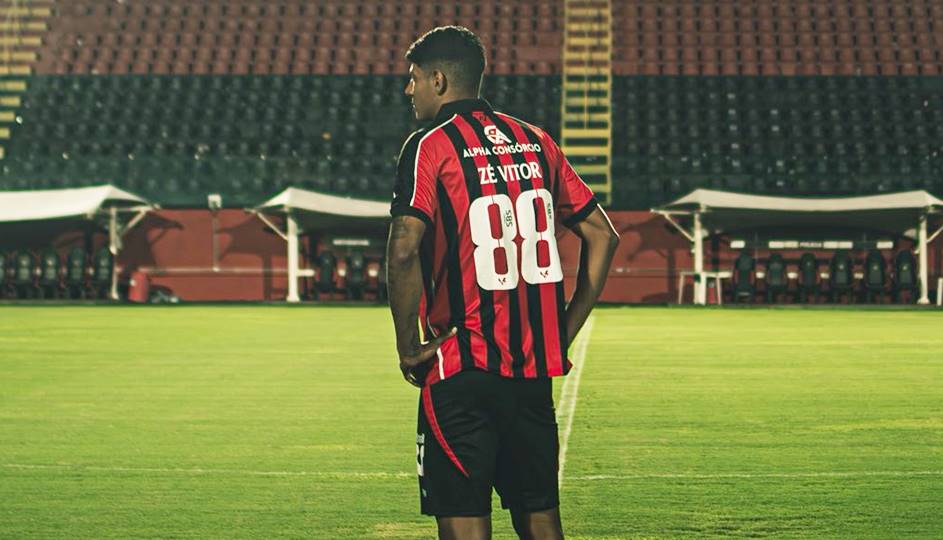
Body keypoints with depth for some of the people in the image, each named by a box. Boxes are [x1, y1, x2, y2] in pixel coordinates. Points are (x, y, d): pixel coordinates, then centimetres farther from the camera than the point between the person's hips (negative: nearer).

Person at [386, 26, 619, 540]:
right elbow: (602, 236, 13)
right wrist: (563, 334, 14)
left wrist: (408, 348, -11)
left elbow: (404, 250, -21)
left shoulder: (431, 146, -7)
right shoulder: (535, 142, 11)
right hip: (535, 367, 6)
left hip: (461, 369, -6)